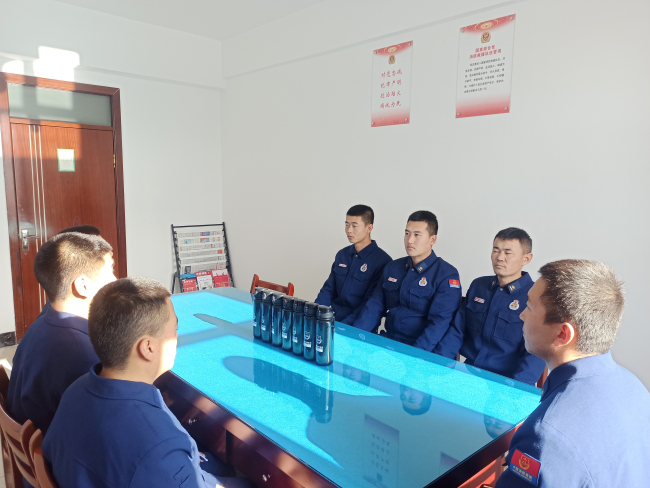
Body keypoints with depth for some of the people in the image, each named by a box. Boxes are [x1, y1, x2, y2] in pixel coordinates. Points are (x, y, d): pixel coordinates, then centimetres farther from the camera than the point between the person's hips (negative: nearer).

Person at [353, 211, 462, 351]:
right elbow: (374, 307, 8)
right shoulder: (392, 268, 11)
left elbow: (439, 322, -15)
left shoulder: (447, 275, -7)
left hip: (421, 351, -4)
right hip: (388, 342, 5)